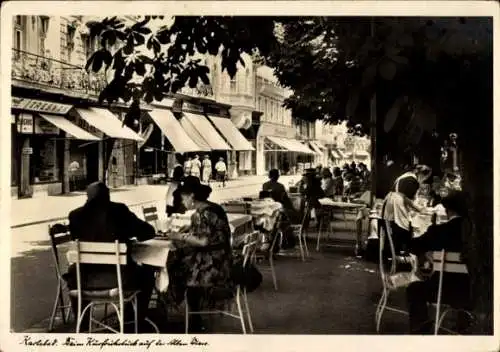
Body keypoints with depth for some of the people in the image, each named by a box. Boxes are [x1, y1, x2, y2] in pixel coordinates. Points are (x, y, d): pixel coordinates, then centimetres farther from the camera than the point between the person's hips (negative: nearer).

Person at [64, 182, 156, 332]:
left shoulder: (76, 215, 0)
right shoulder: (119, 210, -5)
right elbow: (148, 232, 0)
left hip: (87, 278, 2)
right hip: (121, 277, -2)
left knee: (73, 271, 37)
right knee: (146, 272, 29)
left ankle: (81, 321, 45)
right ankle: (137, 320, 35)